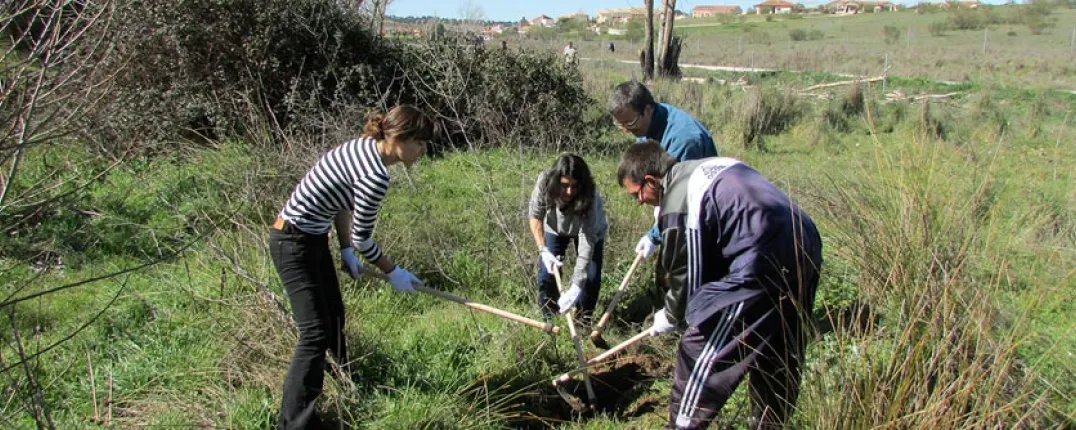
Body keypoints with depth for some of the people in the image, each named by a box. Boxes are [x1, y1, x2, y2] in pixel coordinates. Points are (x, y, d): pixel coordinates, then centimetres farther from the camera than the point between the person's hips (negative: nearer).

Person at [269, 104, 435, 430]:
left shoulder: (364, 146, 1)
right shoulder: (375, 177, -26)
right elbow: (363, 238, -17)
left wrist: (346, 250, 11)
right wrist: (394, 273, -3)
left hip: (312, 237, 10)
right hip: (294, 243, -10)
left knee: (334, 316, 22)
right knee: (316, 333, -11)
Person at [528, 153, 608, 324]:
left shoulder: (589, 197, -42)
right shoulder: (544, 181, -37)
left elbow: (587, 241, -43)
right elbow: (535, 215, -21)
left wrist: (577, 286, -49)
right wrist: (543, 250, -31)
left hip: (590, 229, -1)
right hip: (554, 229, 2)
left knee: (591, 275, -10)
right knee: (547, 272, -7)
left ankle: (583, 320, 12)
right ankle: (548, 319, 15)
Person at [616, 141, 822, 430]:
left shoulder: (679, 203, -11)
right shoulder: (713, 166, 16)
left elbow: (684, 275, -5)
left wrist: (670, 317, 15)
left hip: (763, 268, -10)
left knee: (700, 350, 4)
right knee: (780, 356, 24)